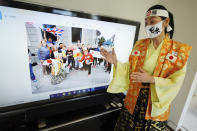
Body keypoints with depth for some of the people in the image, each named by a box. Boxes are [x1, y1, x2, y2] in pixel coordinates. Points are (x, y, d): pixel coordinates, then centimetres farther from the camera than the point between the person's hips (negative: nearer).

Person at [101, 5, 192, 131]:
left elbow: (175, 82, -10)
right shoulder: (140, 45, -2)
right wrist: (116, 62, -16)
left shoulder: (178, 50, -10)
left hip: (156, 104, -2)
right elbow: (130, 70, -1)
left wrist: (151, 79, -23)